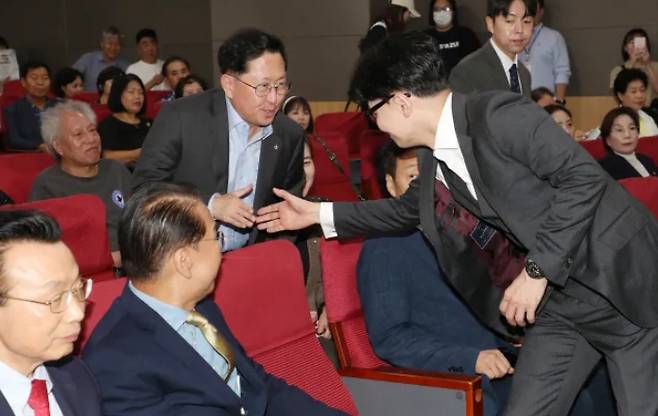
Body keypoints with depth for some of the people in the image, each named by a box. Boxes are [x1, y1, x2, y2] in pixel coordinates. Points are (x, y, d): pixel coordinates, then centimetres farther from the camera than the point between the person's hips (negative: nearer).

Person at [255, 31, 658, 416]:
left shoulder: (498, 116, -21)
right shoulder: (432, 160, 5)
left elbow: (584, 177, -25)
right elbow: (406, 209, 25)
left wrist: (537, 270, -23)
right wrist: (319, 213, 24)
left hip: (622, 275, -7)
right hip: (556, 299, 7)